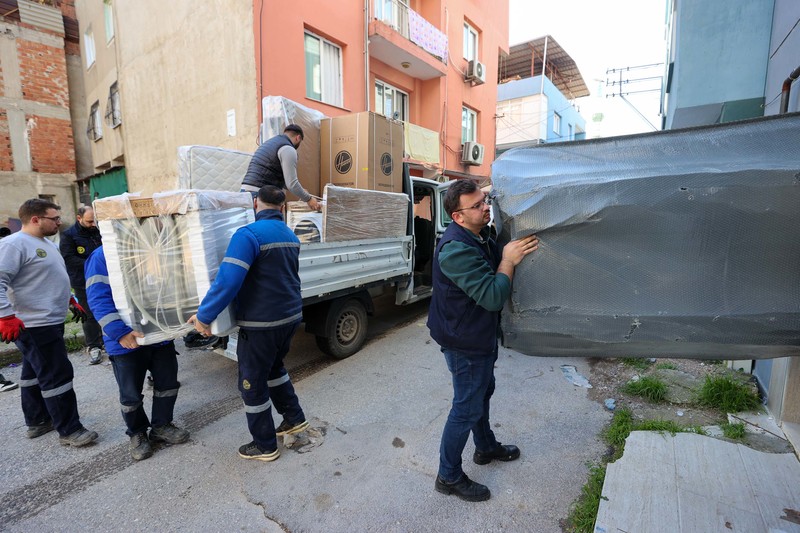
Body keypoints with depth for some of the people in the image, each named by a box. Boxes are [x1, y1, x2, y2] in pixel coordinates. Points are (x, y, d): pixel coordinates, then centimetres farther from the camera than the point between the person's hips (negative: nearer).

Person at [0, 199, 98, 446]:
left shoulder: (46, 244, 14)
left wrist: (71, 301, 23)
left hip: (49, 322, 10)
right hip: (35, 326, -10)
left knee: (34, 374, 20)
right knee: (57, 377, -5)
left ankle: (37, 421, 33)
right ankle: (69, 430, 5)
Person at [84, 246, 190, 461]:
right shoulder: (102, 257, -11)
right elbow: (99, 299, -18)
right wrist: (120, 332, -29)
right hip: (127, 342, -4)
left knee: (168, 382, 14)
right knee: (131, 393, 11)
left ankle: (161, 426, 35)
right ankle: (137, 433, 35)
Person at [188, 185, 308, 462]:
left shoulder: (249, 234, -19)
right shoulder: (291, 236, 7)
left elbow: (227, 281, -25)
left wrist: (203, 315, -14)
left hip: (261, 323, -7)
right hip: (290, 317, 7)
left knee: (252, 383, 11)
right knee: (274, 368, 29)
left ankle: (265, 446, 26)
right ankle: (294, 418, 37)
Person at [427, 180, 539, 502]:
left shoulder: (482, 236, 2)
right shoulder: (456, 250, -31)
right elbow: (493, 297, -33)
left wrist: (517, 248, -6)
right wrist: (509, 260, -23)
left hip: (481, 336, 10)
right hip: (464, 343, -10)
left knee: (483, 392, 27)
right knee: (467, 408, 6)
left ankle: (486, 447, 52)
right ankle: (449, 476, 27)